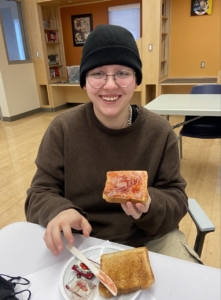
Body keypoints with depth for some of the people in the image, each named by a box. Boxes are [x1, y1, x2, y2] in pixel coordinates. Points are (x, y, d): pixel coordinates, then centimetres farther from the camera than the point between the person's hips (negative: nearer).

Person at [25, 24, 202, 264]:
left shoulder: (160, 132, -9)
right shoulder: (62, 129, -11)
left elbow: (176, 198, -5)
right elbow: (40, 193, -7)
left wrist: (149, 205, -28)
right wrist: (59, 211, -30)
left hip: (151, 240, 1)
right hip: (82, 242, 0)